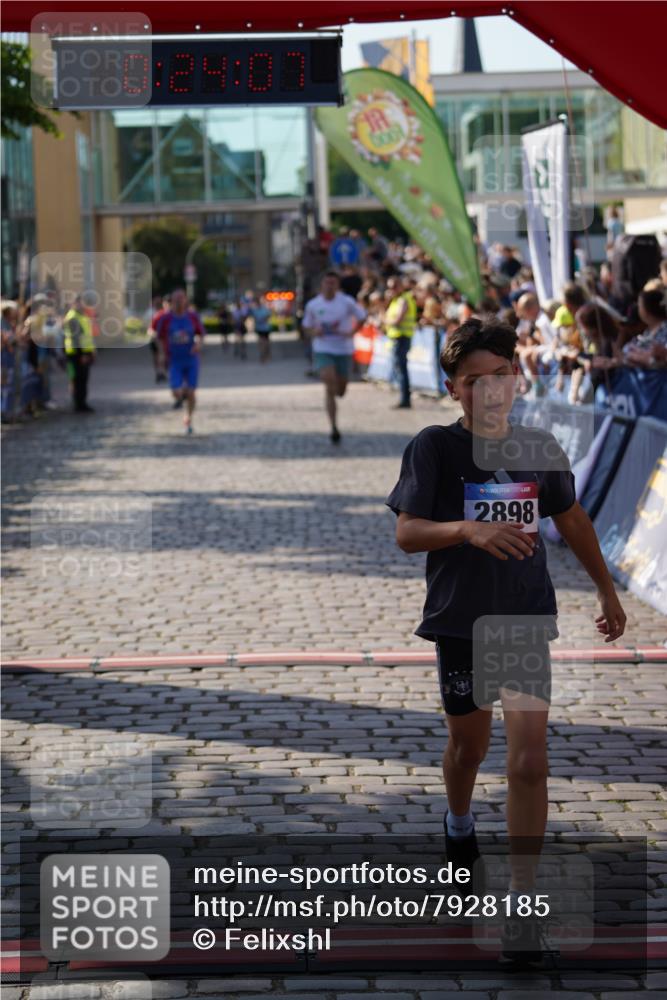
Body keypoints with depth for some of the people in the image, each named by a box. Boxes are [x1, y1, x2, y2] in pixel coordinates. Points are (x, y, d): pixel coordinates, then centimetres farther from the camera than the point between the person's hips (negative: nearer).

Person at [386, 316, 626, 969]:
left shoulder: (540, 449, 1)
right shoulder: (434, 447, -8)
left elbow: (572, 520, 16)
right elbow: (406, 533, -13)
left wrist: (607, 591, 23)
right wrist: (467, 529, -31)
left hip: (527, 621, 1)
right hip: (460, 622, -1)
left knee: (529, 763, -10)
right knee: (468, 745, 18)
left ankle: (522, 903, -4)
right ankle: (459, 829, 51)